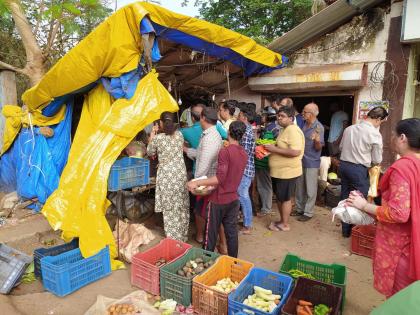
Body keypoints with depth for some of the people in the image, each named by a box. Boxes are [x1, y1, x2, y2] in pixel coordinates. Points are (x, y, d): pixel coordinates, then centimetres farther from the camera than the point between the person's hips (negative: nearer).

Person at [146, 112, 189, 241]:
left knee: (170, 208, 5)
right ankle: (182, 237, 27)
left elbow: (150, 153, 6)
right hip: (180, 174, 4)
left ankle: (173, 239, 12)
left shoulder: (158, 138, -11)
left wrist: (152, 136, 16)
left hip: (167, 176, -4)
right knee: (182, 207, 14)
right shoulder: (179, 134, 1)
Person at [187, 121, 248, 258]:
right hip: (234, 199, 6)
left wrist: (196, 182, -25)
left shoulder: (225, 151, -19)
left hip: (219, 200, -6)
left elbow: (220, 178, -26)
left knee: (212, 233, 10)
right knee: (232, 232, 15)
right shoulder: (244, 154, 3)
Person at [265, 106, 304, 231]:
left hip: (287, 172, -10)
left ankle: (285, 224, 18)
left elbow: (295, 152, -30)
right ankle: (282, 220, 32)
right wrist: (271, 148, 7)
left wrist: (275, 149, -24)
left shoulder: (293, 131, -20)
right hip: (279, 171, 10)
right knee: (279, 197, 18)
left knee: (285, 198, 3)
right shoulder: (285, 130, 13)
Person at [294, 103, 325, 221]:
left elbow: (319, 148, -18)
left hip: (312, 162, -7)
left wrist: (317, 141, -36)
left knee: (310, 189, 4)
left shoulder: (319, 127, -16)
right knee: (299, 187, 16)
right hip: (301, 160, 7)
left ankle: (308, 212, 15)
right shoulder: (304, 124, 4)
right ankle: (300, 209, 30)